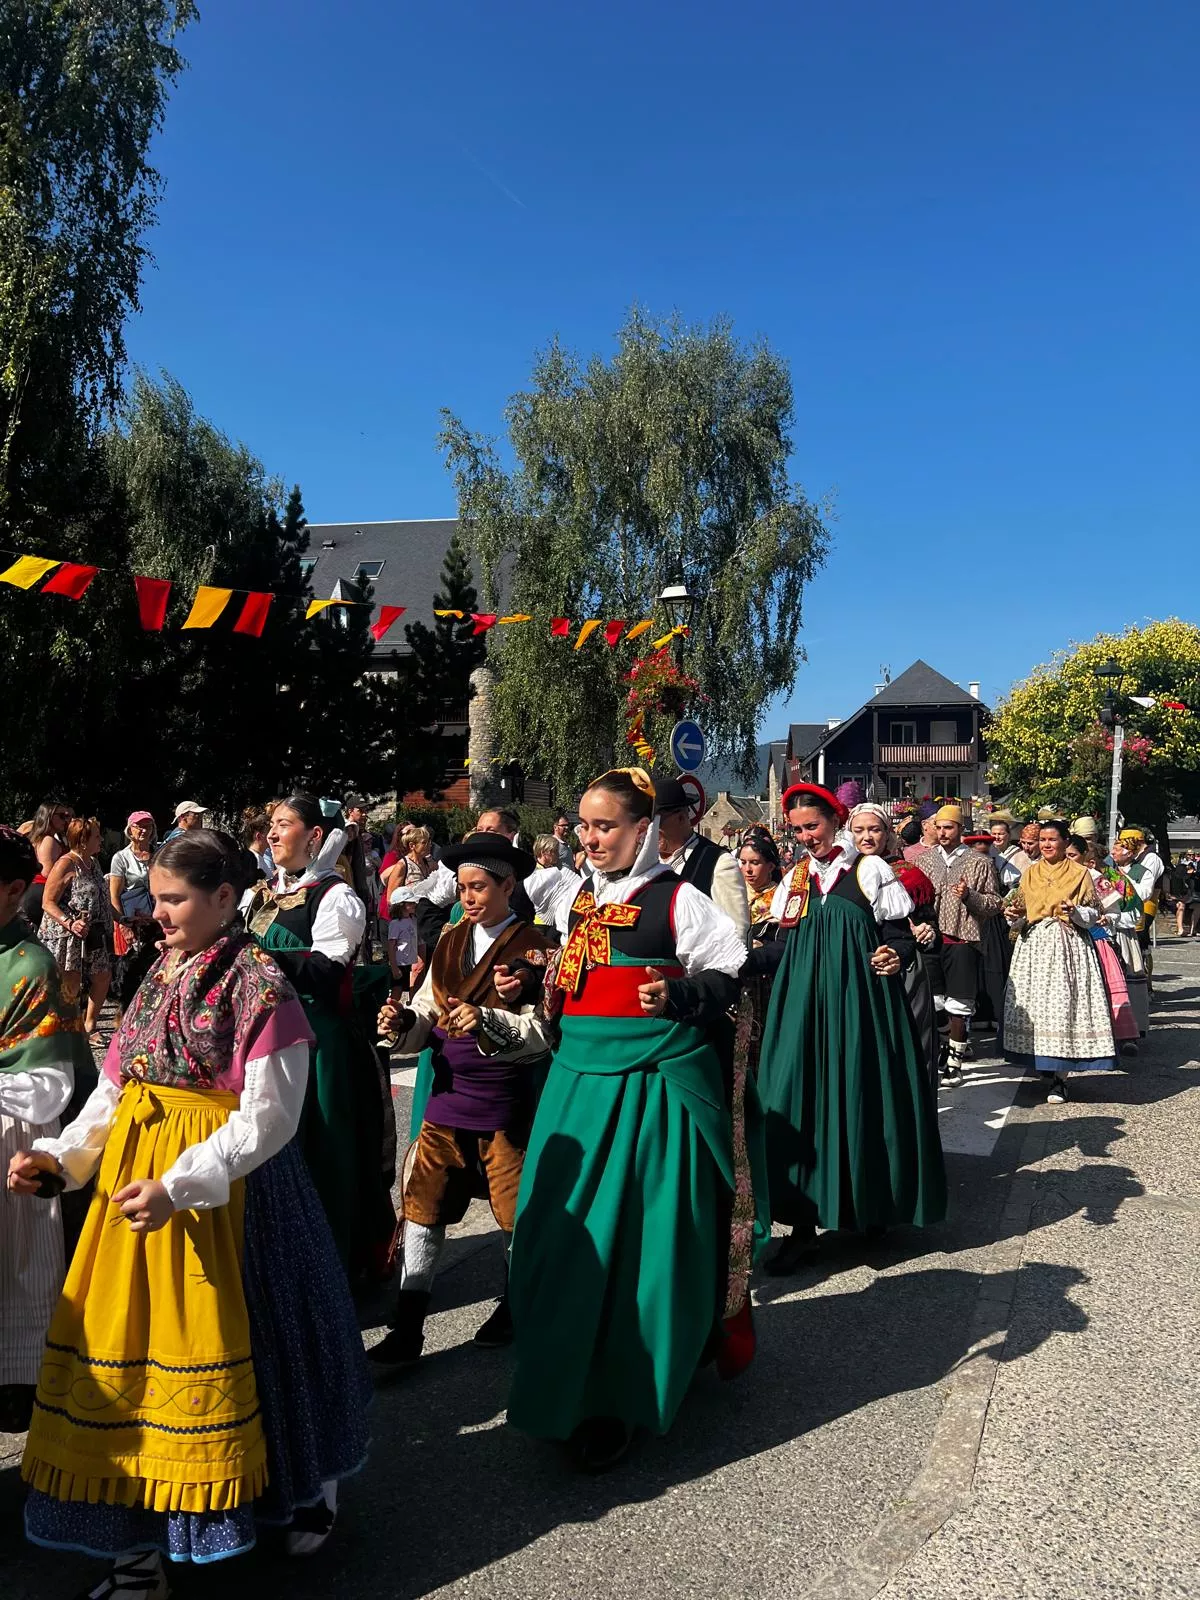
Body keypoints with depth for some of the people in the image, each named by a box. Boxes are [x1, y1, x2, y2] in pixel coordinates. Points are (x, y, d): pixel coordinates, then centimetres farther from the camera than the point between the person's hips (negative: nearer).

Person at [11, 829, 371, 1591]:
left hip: (226, 1184, -7)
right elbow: (116, 1089, 12)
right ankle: (140, 1540, 27)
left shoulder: (260, 985, -14)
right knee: (129, 1336, 9)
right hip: (134, 1175, 7)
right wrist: (59, 1155, -1)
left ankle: (310, 1483, 34)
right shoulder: (161, 977, 9)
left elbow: (268, 1118, -18)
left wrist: (176, 1187, -24)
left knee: (215, 1342, 6)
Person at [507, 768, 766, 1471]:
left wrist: (679, 998, -24)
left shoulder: (678, 899, -8)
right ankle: (569, 1379, 32)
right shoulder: (581, 898, 13)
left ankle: (621, 1401, 13)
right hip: (580, 1077, 7)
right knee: (563, 1233, 11)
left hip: (654, 1082, -6)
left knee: (637, 1239, -1)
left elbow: (731, 971, -7)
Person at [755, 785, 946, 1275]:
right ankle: (804, 1222, 3)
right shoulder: (795, 878, 13)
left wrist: (892, 956, -20)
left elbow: (897, 933, 1)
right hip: (806, 1000, 4)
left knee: (863, 1096, 4)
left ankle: (873, 1206, 24)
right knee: (799, 1098, -3)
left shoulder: (870, 870, 0)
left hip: (860, 1000, -3)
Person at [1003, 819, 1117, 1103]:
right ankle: (1046, 1069, 12)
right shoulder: (1029, 873, 14)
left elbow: (1093, 914, 2)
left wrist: (1075, 912, -17)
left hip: (1067, 946, -3)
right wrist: (1014, 915, -5)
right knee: (1037, 1005, 0)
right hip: (1034, 945, 4)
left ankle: (1059, 1076, -2)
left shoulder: (1079, 873, 4)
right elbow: (1019, 915, 16)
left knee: (1064, 1004, -9)